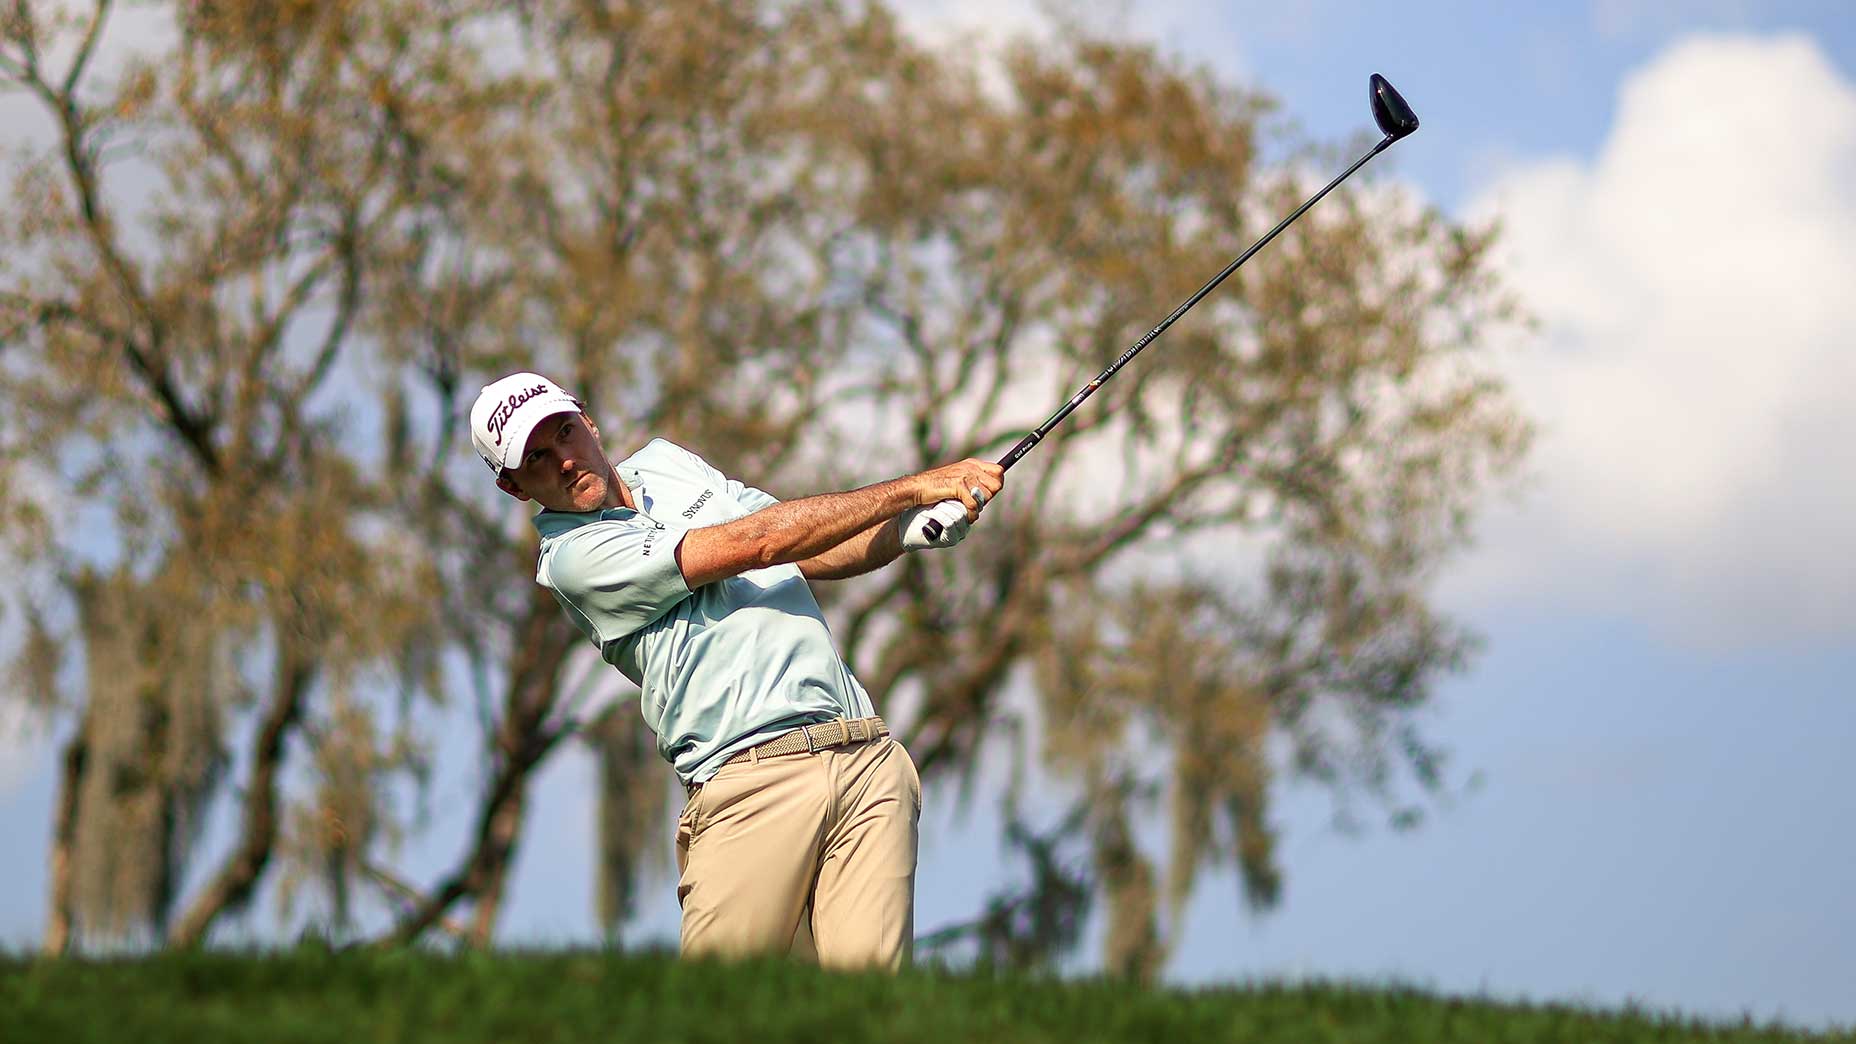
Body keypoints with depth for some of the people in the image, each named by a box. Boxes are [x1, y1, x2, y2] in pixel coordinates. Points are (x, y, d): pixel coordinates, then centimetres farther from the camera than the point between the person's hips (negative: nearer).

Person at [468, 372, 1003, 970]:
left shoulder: (668, 463, 22)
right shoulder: (573, 557, -3)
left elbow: (813, 557, 25)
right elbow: (754, 544, -8)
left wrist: (912, 530, 4)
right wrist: (916, 488, -5)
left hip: (868, 758, 6)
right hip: (753, 779, -5)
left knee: (867, 973, -12)